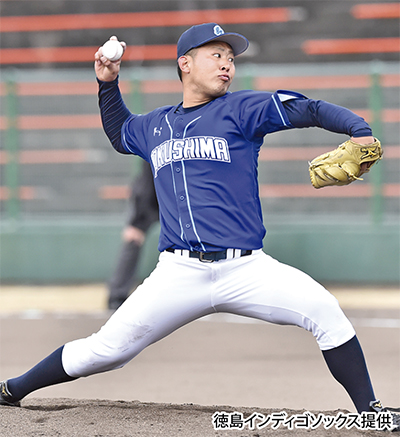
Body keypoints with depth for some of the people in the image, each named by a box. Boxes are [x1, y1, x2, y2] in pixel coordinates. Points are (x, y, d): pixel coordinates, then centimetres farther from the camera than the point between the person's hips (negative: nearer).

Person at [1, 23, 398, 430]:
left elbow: (309, 110, -5)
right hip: (180, 273, 2)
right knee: (106, 349, -2)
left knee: (323, 310, -22)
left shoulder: (240, 110, 5)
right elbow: (120, 134, 40)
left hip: (246, 269, -2)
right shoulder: (154, 126, 17)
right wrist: (108, 84, 27)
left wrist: (361, 132, -21)